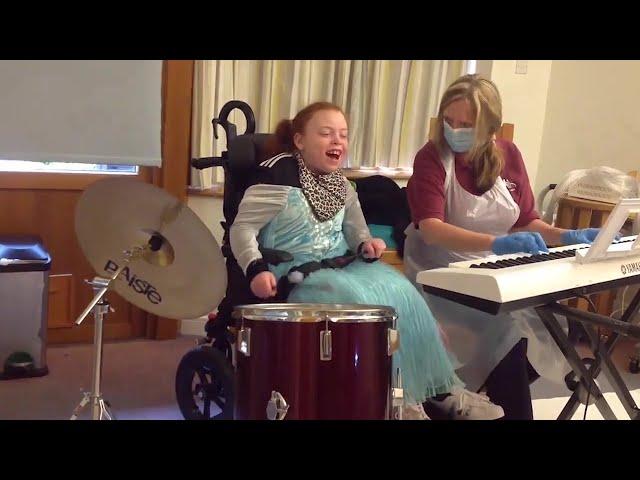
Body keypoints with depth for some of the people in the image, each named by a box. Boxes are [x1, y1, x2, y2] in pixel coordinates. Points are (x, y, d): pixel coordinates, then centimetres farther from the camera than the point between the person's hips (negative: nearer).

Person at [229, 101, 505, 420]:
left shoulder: (340, 185, 11)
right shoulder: (278, 174, -12)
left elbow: (353, 230, 19)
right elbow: (242, 228, -14)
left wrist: (366, 243, -4)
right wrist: (256, 270, -29)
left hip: (341, 266, 7)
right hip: (297, 275, -7)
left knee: (400, 293, -15)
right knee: (361, 304, -30)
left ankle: (441, 389, -5)